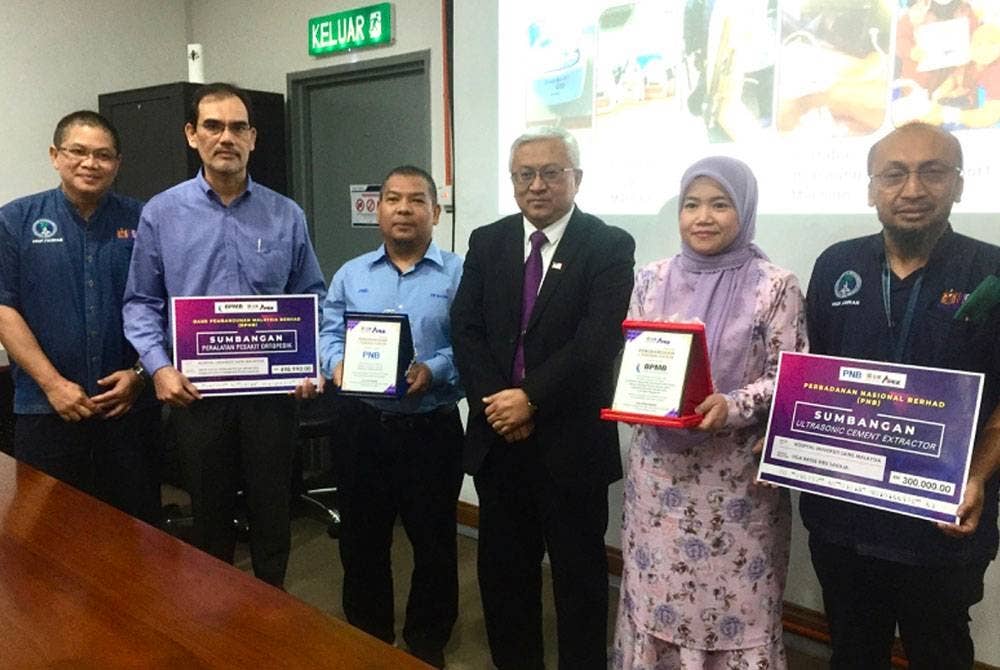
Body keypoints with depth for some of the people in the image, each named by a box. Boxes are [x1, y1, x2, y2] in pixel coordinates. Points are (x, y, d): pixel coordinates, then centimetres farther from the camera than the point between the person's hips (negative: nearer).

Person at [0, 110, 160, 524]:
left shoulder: (141, 222, 4)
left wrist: (139, 374, -6)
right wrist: (54, 384, -10)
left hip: (130, 405, 1)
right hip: (47, 409, 0)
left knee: (138, 526, 8)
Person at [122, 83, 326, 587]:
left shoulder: (286, 215, 2)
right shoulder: (161, 213, 0)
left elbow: (311, 297, 8)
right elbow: (141, 302, 3)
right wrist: (159, 366, -11)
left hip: (271, 390, 1)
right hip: (195, 391, 0)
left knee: (272, 512, 10)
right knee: (209, 514, 14)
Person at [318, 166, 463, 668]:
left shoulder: (459, 275, -2)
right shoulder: (351, 275, 10)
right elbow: (329, 333, 6)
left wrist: (433, 371, -25)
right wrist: (338, 365, -14)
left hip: (431, 429, -3)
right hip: (363, 425, 3)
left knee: (434, 543, 10)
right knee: (361, 541, 14)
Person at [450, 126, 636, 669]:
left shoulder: (610, 246, -5)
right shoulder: (486, 242, 7)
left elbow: (598, 342, -15)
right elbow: (465, 330, 1)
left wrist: (530, 397, -18)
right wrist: (495, 403, -12)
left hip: (571, 439, -4)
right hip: (498, 433, 4)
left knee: (579, 574, 10)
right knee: (503, 568, 16)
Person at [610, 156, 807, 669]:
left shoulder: (775, 286, -5)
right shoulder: (652, 279, 5)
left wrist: (732, 407, -23)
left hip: (735, 473, -3)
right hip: (659, 466, 3)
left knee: (733, 599, 6)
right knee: (656, 593, 12)